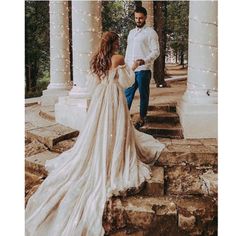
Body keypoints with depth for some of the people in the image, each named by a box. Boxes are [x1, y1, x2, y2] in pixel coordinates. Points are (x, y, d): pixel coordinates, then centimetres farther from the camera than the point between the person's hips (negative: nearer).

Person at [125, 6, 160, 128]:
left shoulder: (150, 32, -4)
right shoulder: (131, 32, 17)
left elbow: (156, 51, -10)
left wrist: (144, 61, -25)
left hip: (143, 70, -6)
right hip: (130, 69, 6)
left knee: (143, 94, 4)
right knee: (128, 93, 7)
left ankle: (142, 118, 15)